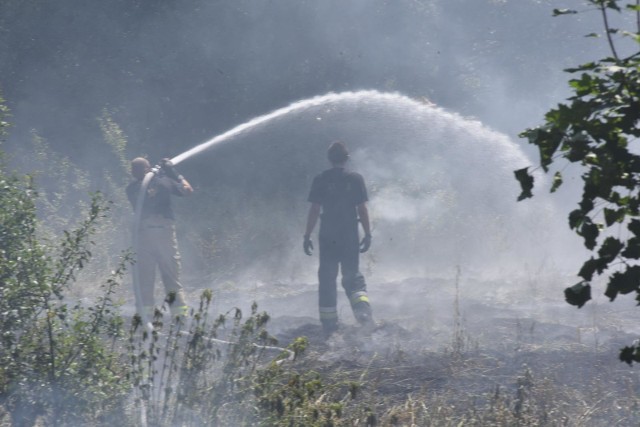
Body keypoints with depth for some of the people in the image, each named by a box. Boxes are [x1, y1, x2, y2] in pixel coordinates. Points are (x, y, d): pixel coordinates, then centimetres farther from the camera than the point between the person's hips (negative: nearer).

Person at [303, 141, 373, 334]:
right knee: (353, 276, 11)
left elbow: (314, 210, -4)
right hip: (350, 237, 0)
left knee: (327, 278, 8)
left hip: (327, 237, 0)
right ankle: (362, 308, -15)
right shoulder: (356, 179, -2)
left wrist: (307, 236, 0)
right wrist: (368, 234, 4)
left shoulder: (321, 180, -3)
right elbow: (362, 209, -3)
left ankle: (329, 323, 9)